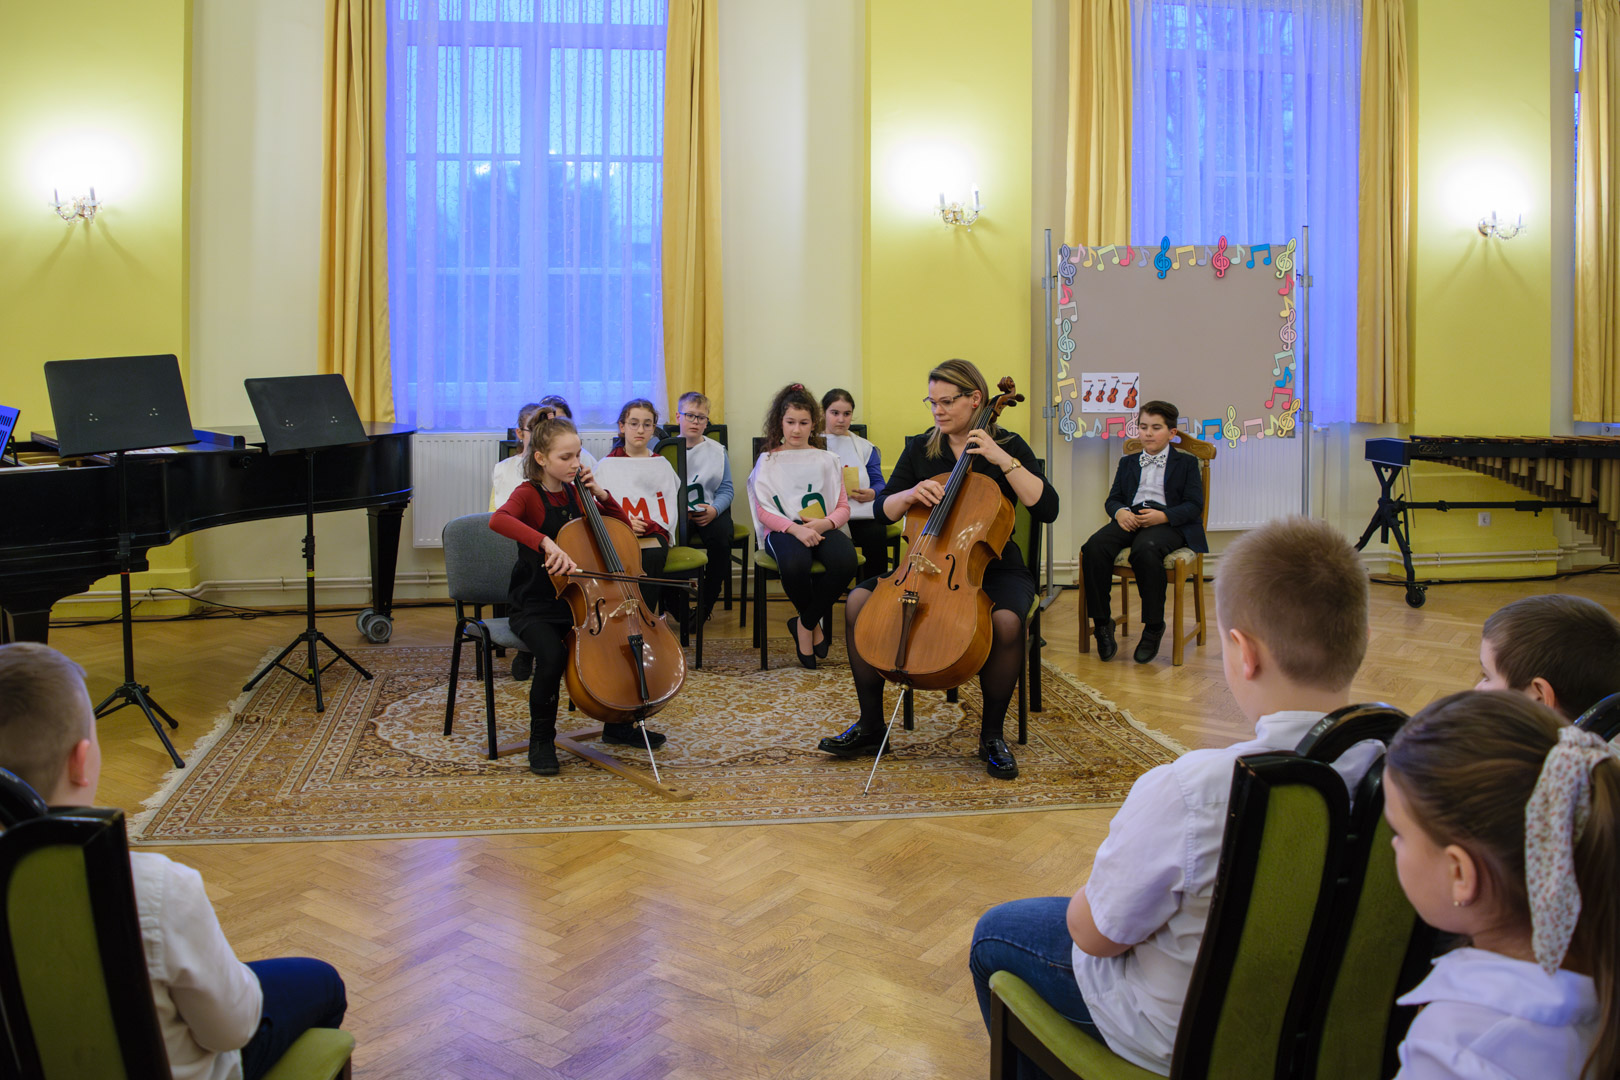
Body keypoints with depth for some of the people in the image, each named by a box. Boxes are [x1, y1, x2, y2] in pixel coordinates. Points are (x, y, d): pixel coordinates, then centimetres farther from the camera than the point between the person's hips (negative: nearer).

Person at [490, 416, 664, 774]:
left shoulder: (576, 495, 9)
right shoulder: (529, 494, -10)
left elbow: (624, 527, 12)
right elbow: (498, 520, -34)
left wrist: (602, 495, -3)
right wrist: (546, 543, -46)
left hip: (577, 603, 6)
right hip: (535, 609, -6)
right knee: (553, 654, -33)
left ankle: (618, 725, 10)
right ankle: (541, 740, -9)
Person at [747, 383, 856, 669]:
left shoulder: (827, 460, 18)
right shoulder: (768, 461, 13)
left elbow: (843, 507, 12)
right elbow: (763, 510, 1)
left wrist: (824, 523, -12)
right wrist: (795, 529, -19)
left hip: (822, 528, 2)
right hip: (783, 528, -2)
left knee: (845, 561, -34)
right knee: (794, 564, -39)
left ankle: (804, 624, -10)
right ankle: (815, 623, -5)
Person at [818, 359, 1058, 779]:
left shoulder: (1007, 446, -2)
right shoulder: (920, 449, 9)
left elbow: (1047, 508, -14)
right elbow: (882, 511, 9)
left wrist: (1004, 459, -21)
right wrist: (910, 494, -12)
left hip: (993, 568, -3)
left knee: (1007, 620, -36)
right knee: (859, 600, -19)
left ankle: (992, 735, -12)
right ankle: (870, 726, -6)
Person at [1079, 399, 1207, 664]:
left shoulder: (1186, 463, 15)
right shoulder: (1128, 462, 28)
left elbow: (1194, 505, 4)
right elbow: (1113, 498, 20)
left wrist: (1162, 515, -15)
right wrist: (1120, 512, -6)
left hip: (1167, 522, -4)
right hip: (1130, 519, 4)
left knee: (1145, 549, -40)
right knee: (1094, 547, -30)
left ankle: (1153, 626, -25)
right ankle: (1101, 622, -20)